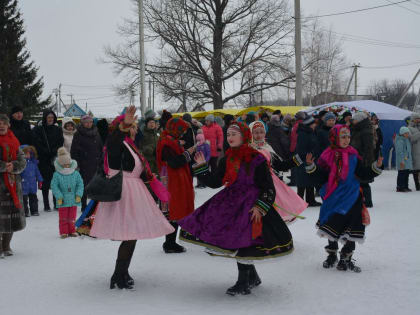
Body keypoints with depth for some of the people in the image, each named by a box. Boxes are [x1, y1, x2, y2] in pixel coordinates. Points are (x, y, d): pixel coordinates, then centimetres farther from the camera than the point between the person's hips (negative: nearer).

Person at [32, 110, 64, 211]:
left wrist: (53, 152, -8)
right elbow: (38, 145, -4)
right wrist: (48, 153, -10)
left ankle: (56, 204, 8)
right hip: (44, 160, -2)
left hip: (55, 159, 2)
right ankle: (46, 205, 6)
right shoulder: (37, 130, 3)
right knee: (46, 182, 0)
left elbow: (60, 143, 5)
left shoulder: (58, 129, 11)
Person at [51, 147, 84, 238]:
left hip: (73, 200, 2)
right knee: (63, 218, 6)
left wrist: (78, 195, -6)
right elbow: (54, 186, -8)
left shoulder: (76, 174, 1)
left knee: (72, 218, 12)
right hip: (63, 201, -2)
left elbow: (80, 184, 4)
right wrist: (59, 196, -14)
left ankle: (72, 231, 23)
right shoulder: (57, 175, -7)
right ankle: (63, 232, 15)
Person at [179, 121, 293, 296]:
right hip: (231, 202, 7)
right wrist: (201, 167, 0)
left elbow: (269, 188, -8)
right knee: (234, 241, 9)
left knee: (242, 240, -9)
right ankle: (252, 277, 29)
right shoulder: (227, 159, 10)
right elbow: (214, 182, 8)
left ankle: (243, 283, 8)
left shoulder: (257, 159, -9)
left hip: (250, 205, -6)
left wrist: (260, 207, -16)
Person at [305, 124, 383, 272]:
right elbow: (321, 177, -3)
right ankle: (331, 255, 30)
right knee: (332, 227, 11)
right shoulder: (327, 156, -2)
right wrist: (311, 166, -16)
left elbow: (363, 173, 8)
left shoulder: (353, 156, 3)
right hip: (333, 198, -1)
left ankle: (346, 258, 12)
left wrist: (376, 167, -4)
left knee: (350, 230, -1)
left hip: (351, 197, 1)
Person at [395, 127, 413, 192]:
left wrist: (411, 159, 24)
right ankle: (399, 188, -6)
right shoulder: (400, 140, -14)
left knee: (407, 173, 12)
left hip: (407, 159, 10)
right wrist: (401, 161, -23)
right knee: (402, 174, -9)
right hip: (402, 160, -10)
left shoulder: (407, 139, 16)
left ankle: (405, 187, 19)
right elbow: (399, 151, -19)